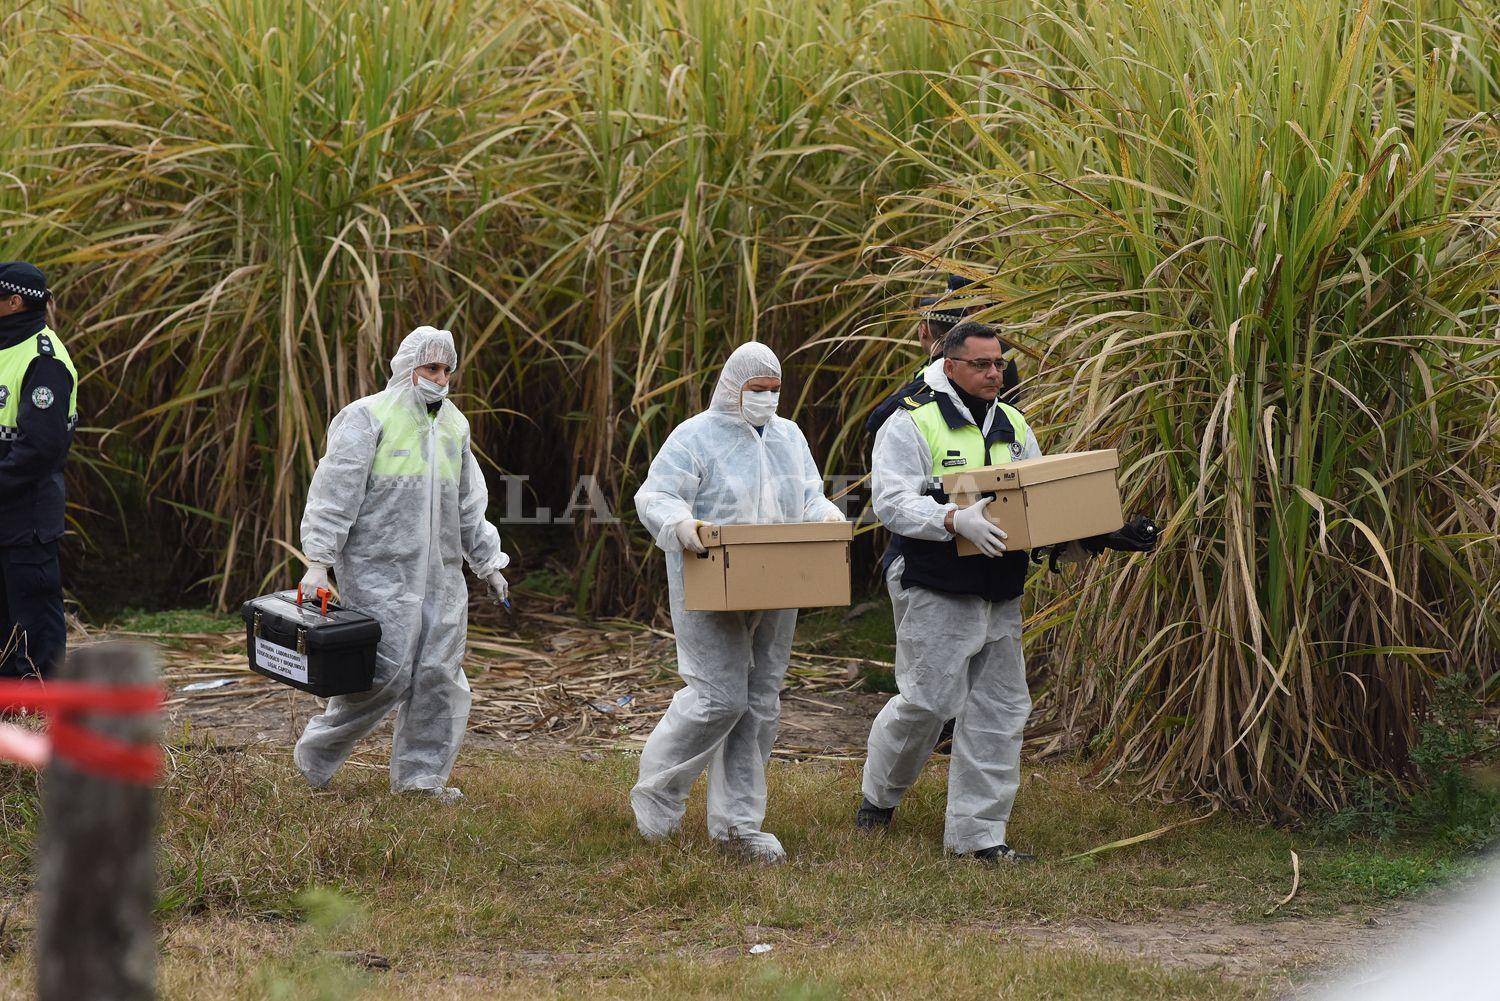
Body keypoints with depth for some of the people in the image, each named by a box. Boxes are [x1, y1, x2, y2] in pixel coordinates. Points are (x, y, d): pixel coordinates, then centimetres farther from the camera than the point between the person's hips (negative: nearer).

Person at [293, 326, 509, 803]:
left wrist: (488, 564, 24)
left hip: (439, 575, 7)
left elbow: (469, 507, 26)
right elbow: (335, 493, -11)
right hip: (378, 571, -7)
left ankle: (421, 773, 12)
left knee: (439, 674, 3)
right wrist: (318, 562, -17)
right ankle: (315, 755, 5)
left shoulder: (454, 425, 17)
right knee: (385, 671, -12)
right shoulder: (368, 417, -6)